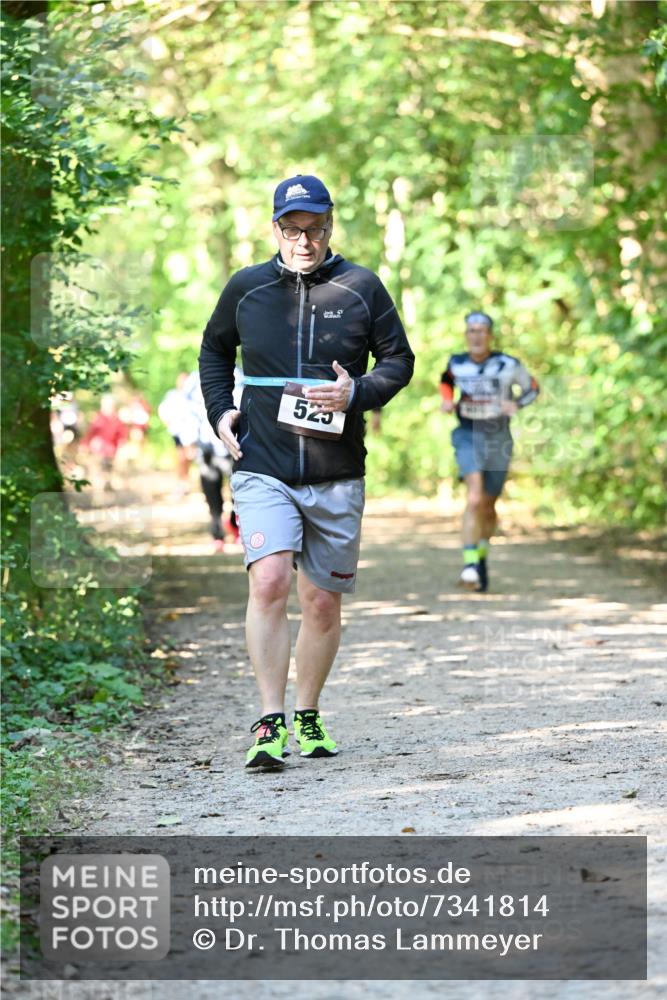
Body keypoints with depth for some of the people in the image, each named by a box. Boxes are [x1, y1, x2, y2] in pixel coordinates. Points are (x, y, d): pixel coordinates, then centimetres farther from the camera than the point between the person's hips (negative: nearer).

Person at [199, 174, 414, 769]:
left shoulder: (361, 289, 2)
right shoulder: (245, 289, 5)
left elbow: (399, 360, 9)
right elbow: (215, 349, 23)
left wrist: (356, 393, -10)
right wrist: (220, 411, 8)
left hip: (336, 476, 1)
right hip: (262, 469, -1)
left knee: (323, 603, 8)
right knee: (269, 581, -21)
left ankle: (307, 715, 28)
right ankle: (271, 723, -17)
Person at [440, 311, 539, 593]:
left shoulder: (508, 365, -7)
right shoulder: (456, 363, 0)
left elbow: (532, 388, 7)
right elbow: (446, 380, 23)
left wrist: (515, 403, -12)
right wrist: (446, 399, 3)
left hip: (498, 437, 1)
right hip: (468, 435, -1)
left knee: (488, 506, 12)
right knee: (474, 497, -23)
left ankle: (482, 555, 40)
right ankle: (470, 563, -29)